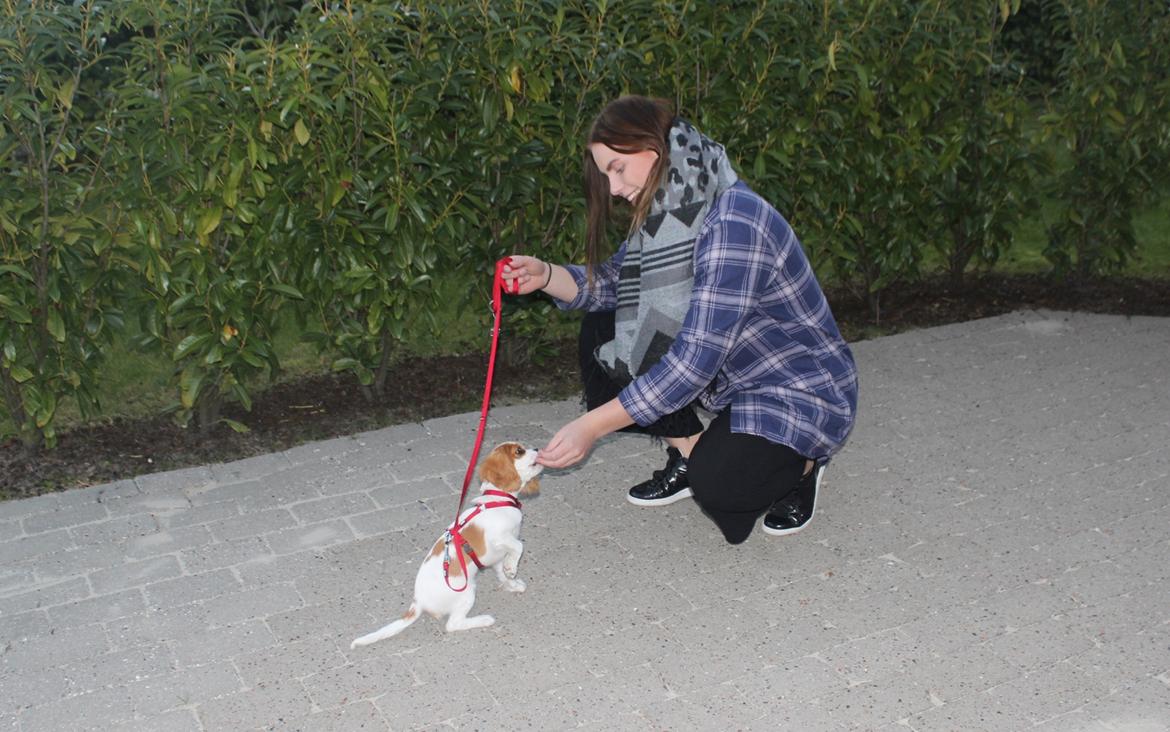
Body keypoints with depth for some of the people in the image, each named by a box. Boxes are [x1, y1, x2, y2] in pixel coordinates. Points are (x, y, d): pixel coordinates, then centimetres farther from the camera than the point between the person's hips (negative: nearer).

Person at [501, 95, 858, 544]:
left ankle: (800, 462, 3)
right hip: (733, 373, 8)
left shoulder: (732, 224, -32)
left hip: (804, 394, -8)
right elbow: (614, 282, 2)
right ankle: (689, 453, 9)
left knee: (718, 486, -32)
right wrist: (545, 276, -19)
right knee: (601, 333, -3)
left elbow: (696, 359, -34)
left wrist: (593, 426, -34)